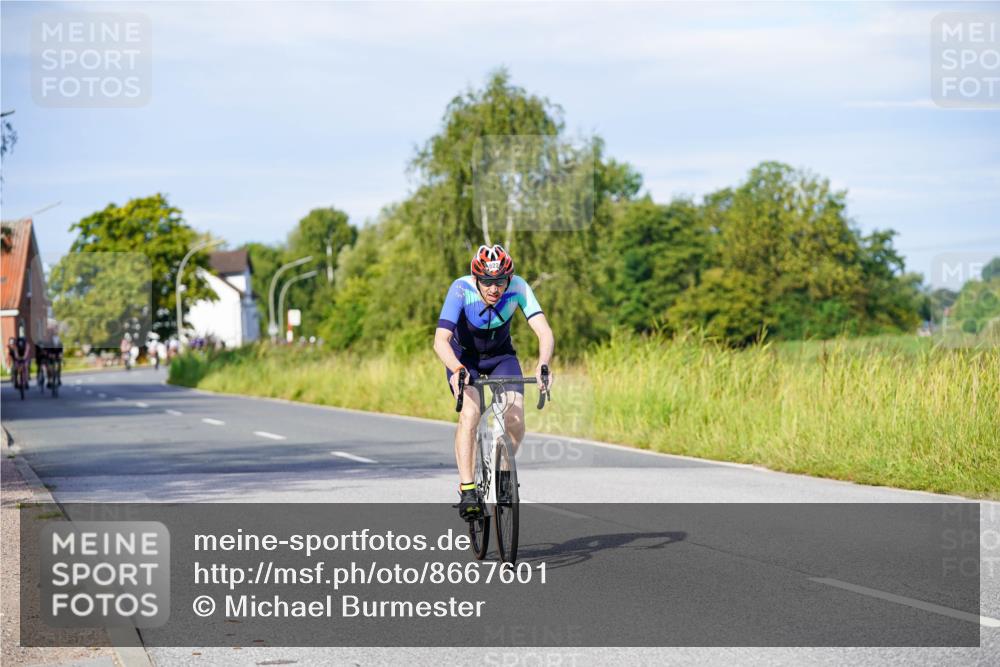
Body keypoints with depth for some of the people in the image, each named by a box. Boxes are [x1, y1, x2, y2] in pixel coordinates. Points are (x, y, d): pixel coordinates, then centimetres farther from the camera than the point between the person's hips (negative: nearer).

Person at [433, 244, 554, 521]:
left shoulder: (518, 288, -27)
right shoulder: (461, 290, -32)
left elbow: (544, 331, -35)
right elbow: (440, 340, -40)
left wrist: (543, 364, -54)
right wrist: (457, 370, -58)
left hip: (501, 355, 2)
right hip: (463, 357, -2)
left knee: (515, 420, -18)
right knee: (470, 412, -28)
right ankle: (467, 490, -23)